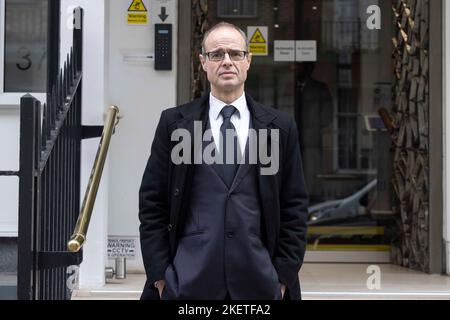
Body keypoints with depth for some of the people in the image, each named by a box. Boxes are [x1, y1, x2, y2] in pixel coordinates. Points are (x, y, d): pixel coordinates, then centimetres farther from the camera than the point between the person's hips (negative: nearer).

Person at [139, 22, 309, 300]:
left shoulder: (280, 127, 6)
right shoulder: (174, 123, 5)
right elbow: (152, 204, 5)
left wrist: (284, 277, 1)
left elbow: (294, 208, 7)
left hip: (258, 283, 1)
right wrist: (159, 275, -1)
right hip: (189, 282, 0)